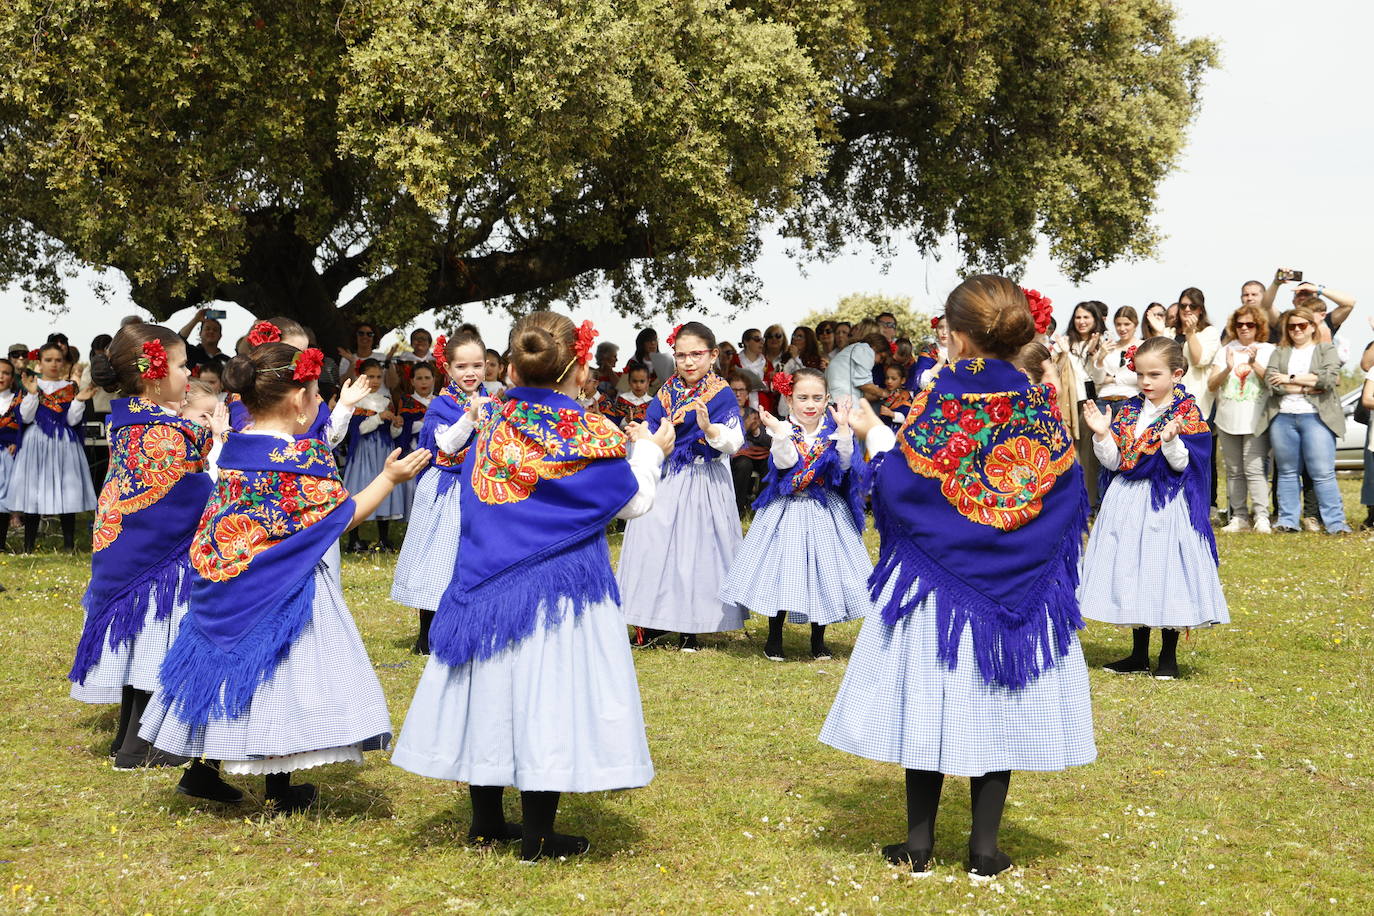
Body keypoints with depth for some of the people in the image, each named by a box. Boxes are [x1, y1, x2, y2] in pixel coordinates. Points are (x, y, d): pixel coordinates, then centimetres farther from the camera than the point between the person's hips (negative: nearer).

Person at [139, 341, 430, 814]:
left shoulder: (233, 447, 3)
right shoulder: (306, 455, -16)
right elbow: (341, 518, -8)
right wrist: (390, 478, 1)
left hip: (226, 580, 6)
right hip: (284, 592, -6)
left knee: (227, 667, 14)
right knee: (279, 671, 1)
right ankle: (281, 792, 7)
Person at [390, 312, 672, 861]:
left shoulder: (492, 429, 2)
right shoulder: (589, 435, -11)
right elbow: (633, 503, -2)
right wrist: (649, 451, 15)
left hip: (487, 585, 5)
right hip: (563, 589, -5)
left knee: (493, 691, 13)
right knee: (549, 694, 0)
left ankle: (486, 822, 23)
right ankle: (537, 836, 5)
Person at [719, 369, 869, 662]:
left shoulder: (832, 430, 0)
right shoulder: (784, 429, -4)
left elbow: (844, 463, -14)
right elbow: (785, 462, -20)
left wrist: (843, 428, -23)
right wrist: (779, 432, -32)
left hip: (825, 511, 2)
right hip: (788, 511, -1)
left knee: (823, 570, 5)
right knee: (782, 569, 1)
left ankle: (818, 640, 21)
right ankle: (774, 639, 16)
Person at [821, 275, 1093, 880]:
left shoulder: (941, 400, -12)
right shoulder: (1038, 402, -2)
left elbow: (900, 486, -12)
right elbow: (1068, 494, 3)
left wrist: (875, 435, 3)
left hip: (938, 581, -2)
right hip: (1017, 585, 3)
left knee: (930, 701, 7)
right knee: (999, 709, 9)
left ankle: (919, 846, 13)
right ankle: (984, 850, 12)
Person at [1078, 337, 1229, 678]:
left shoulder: (1188, 413, -6)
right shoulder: (1128, 410, 8)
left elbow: (1182, 464, -13)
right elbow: (1113, 461, 5)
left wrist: (1170, 440, -30)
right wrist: (1102, 434, -10)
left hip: (1165, 505, -5)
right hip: (1127, 504, 5)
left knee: (1166, 571, -2)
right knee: (1131, 573, 9)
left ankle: (1168, 656, 12)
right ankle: (1139, 655, 22)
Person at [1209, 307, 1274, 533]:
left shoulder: (1268, 350, 7)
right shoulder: (1225, 350, 13)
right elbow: (1211, 384, 6)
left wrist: (1254, 363, -16)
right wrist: (1227, 370, -12)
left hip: (1256, 421, -4)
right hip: (1228, 420, 4)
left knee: (1254, 469, -14)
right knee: (1234, 471, 5)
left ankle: (1261, 516, -15)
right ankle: (1239, 516, 10)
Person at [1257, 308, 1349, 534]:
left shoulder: (1327, 350, 10)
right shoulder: (1279, 353, 16)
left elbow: (1329, 378, -9)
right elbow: (1270, 380, -2)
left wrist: (1290, 379, -7)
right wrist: (1307, 387, -9)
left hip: (1316, 417, -3)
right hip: (1282, 418, 3)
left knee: (1323, 473, -7)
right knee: (1287, 473, 5)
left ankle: (1335, 523, -5)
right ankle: (1287, 521, 10)